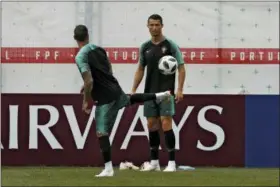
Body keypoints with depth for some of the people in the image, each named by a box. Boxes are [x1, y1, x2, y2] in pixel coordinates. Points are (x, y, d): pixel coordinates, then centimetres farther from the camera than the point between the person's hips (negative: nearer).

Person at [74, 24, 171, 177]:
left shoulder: (80, 57, -17)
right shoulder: (98, 49, 7)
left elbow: (89, 82, -24)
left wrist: (86, 101, -11)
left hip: (105, 99, -7)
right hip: (116, 90, 7)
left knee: (102, 133, -3)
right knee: (129, 100, 41)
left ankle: (108, 169, -6)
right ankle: (158, 97, 57)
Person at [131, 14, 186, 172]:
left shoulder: (170, 45, -5)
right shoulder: (145, 47, 8)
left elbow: (181, 68, -6)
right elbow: (140, 70, 16)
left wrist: (180, 90, -15)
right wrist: (134, 90, 10)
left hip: (166, 92, -5)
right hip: (150, 92, 5)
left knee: (166, 124, -11)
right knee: (152, 125, 6)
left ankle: (172, 162, -7)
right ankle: (154, 161, 15)